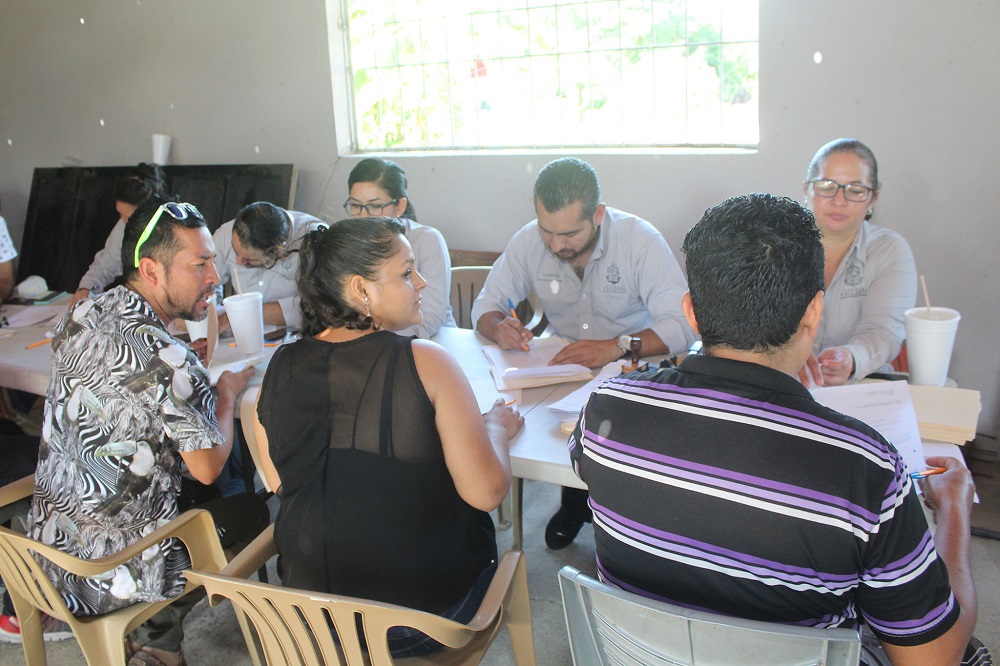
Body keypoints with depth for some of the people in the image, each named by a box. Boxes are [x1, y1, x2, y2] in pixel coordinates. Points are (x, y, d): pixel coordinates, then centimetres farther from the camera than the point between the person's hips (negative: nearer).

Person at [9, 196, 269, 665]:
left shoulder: (79, 318, -2)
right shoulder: (167, 360, -26)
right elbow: (207, 467, -15)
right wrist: (227, 393, 0)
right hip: (110, 576, -7)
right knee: (251, 510, 13)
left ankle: (154, 628, 30)